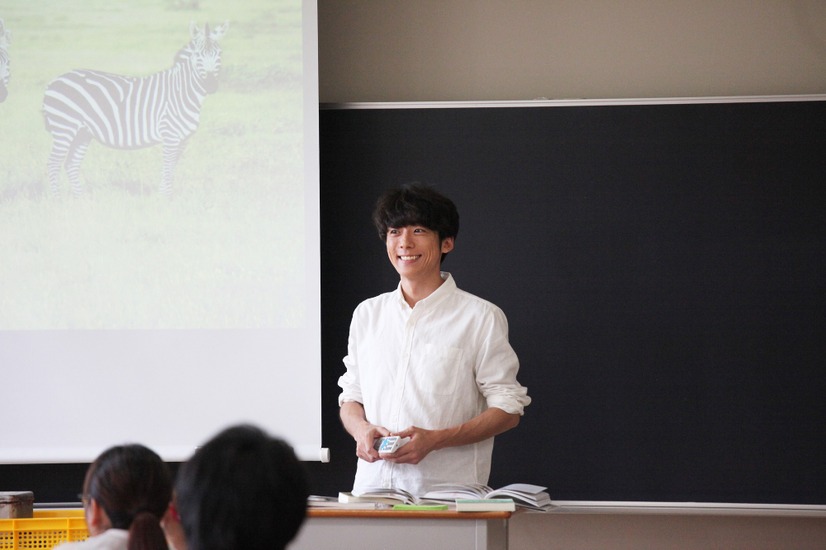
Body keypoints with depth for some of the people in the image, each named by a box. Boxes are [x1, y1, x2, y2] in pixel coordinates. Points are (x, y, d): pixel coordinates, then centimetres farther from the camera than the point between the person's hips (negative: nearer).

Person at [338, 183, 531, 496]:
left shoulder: (480, 317, 4)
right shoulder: (367, 314, 17)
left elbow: (508, 410, 1)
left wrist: (434, 440, -12)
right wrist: (362, 429, -2)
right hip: (372, 486, 3)